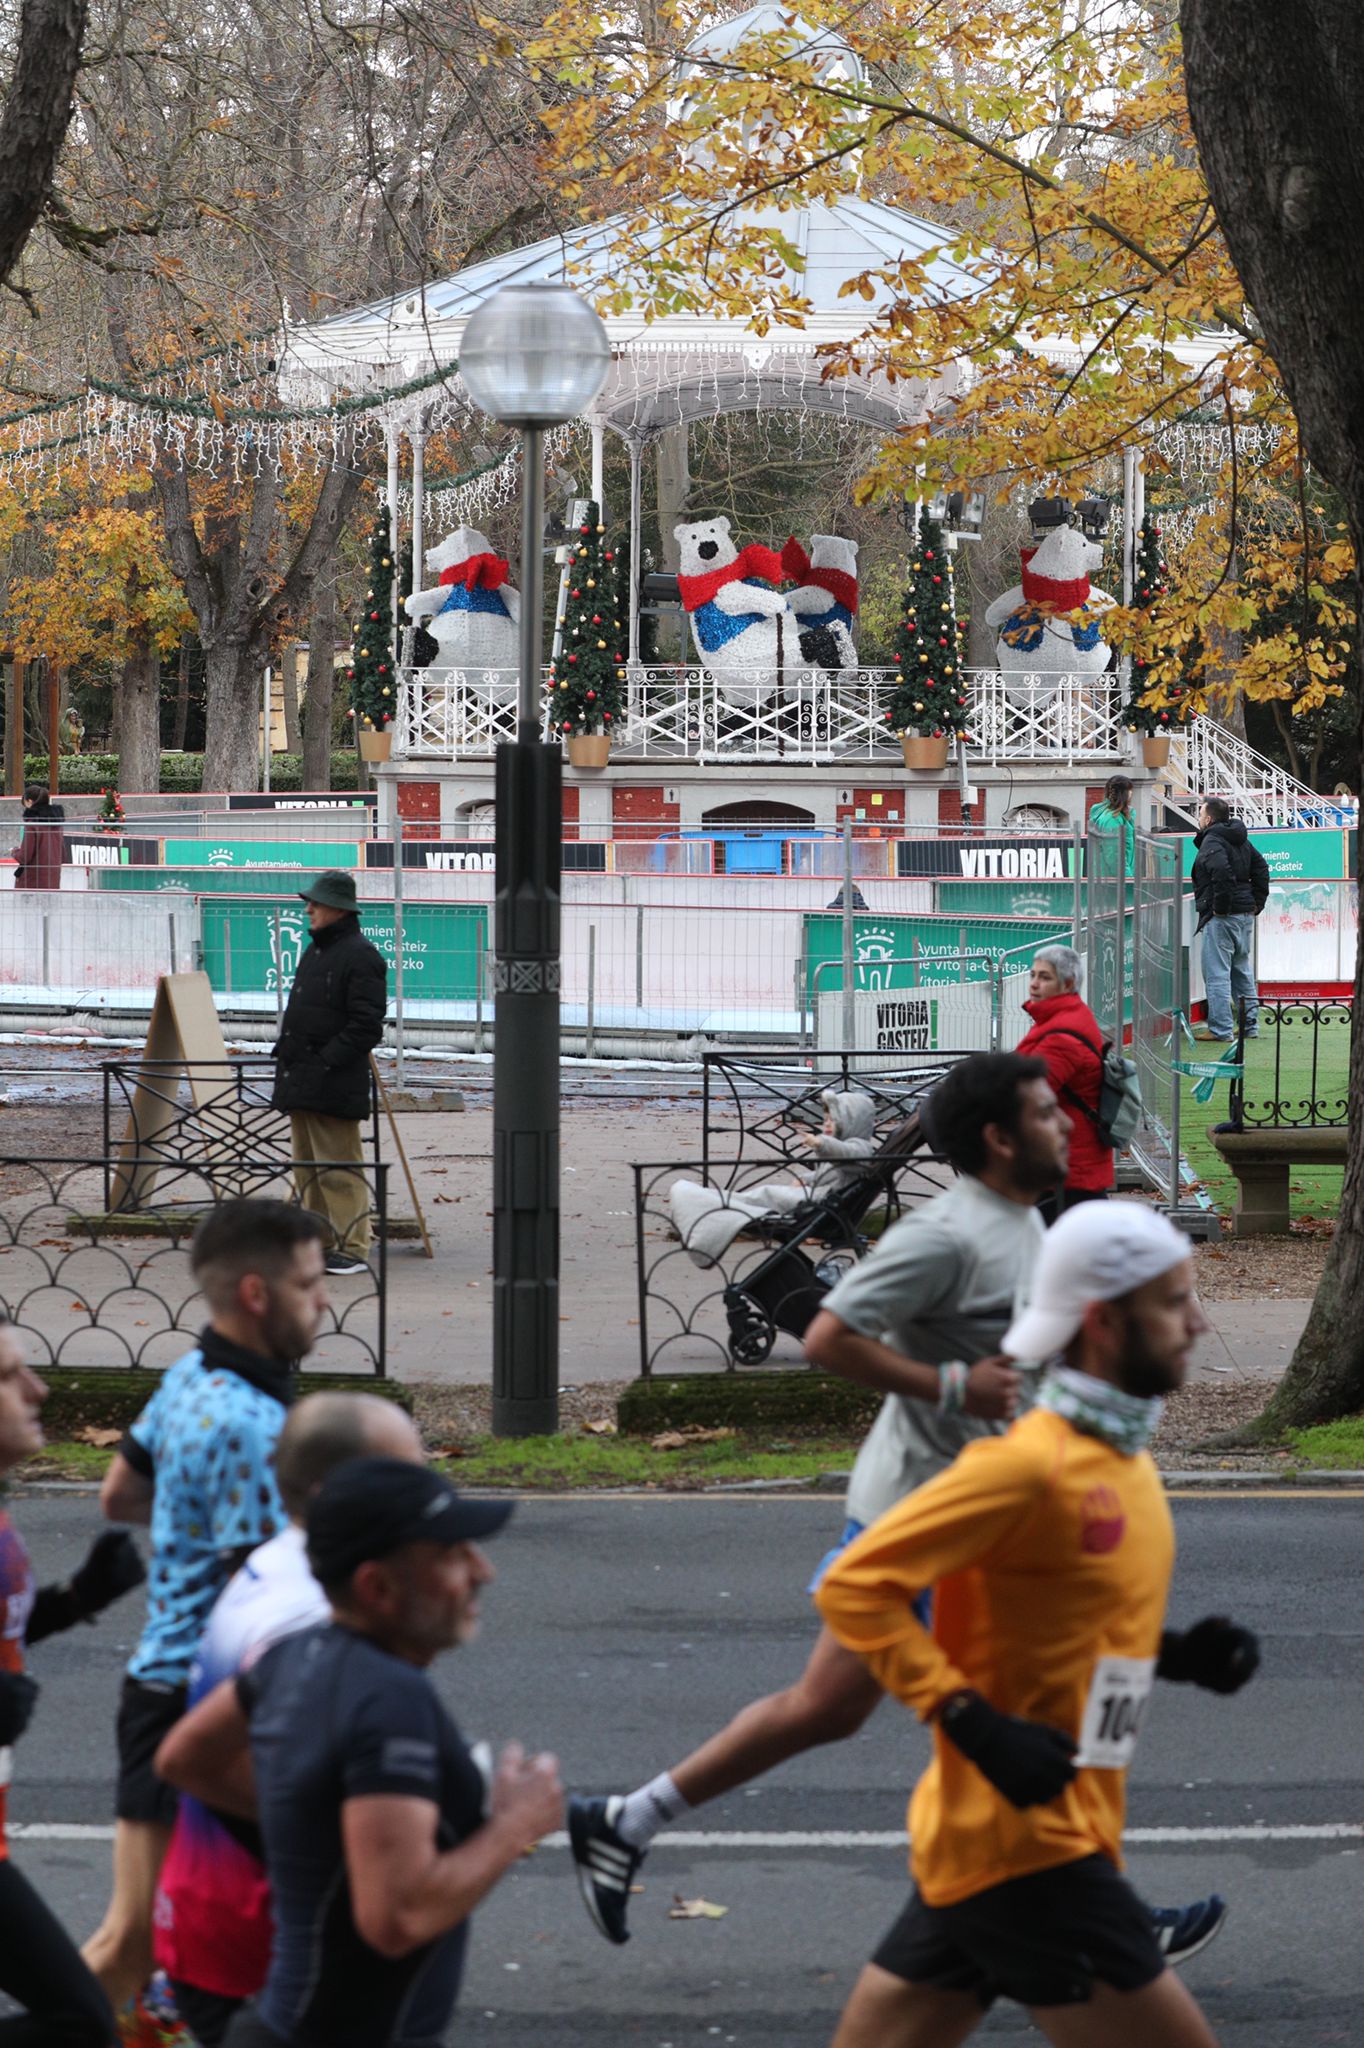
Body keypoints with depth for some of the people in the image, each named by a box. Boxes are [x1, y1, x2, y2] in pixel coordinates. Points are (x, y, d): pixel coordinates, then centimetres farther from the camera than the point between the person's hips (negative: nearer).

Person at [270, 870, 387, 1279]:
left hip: (334, 1086, -10)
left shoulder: (360, 956, -12)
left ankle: (352, 1249, -5)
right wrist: (285, 1051, 16)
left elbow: (366, 1025, -18)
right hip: (301, 1082, 10)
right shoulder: (315, 951, 18)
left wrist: (328, 1062, -21)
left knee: (339, 1169, -8)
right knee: (307, 1167, 14)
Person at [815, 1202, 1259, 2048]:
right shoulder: (1032, 1465, -18)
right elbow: (854, 1586, -20)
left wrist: (1178, 1653, 8)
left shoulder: (1123, 1461, 12)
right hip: (1025, 1845, -9)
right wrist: (973, 1721, -24)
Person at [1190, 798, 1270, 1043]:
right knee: (1242, 971, 18)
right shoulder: (1240, 841, 15)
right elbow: (1260, 868, 18)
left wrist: (1221, 907, -20)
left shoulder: (1212, 842, -13)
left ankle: (1220, 1029, -7)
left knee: (1217, 974, -6)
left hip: (1221, 917, -9)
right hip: (1246, 914, 9)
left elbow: (1222, 873, -28)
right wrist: (1257, 902, 15)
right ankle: (1249, 1025, 22)